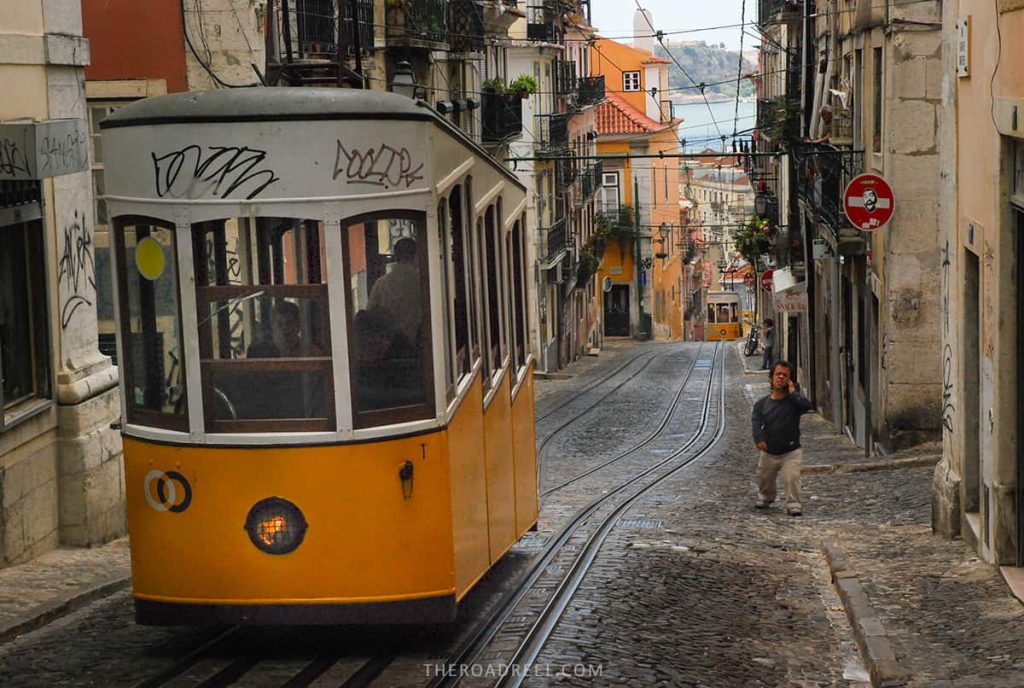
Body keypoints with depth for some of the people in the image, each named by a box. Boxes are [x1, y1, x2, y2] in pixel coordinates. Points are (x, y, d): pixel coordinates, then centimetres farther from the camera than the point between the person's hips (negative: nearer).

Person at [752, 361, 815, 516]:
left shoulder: (793, 401, -7)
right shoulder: (762, 403, -2)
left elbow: (808, 405, -28)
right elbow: (756, 421, -15)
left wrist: (793, 392, -22)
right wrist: (759, 439, -31)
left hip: (791, 452, -3)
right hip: (768, 452, 3)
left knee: (792, 477, -22)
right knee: (764, 479, 20)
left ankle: (793, 504, -9)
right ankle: (765, 497, 48)